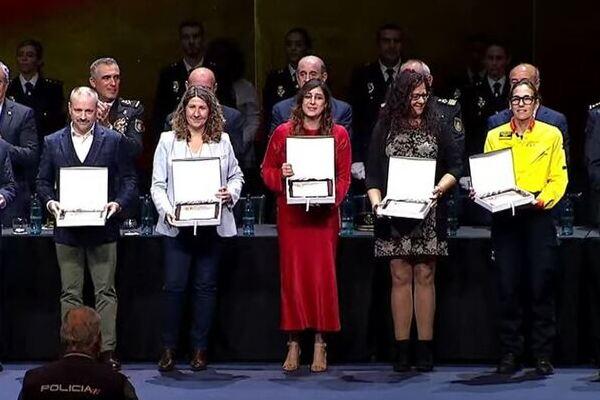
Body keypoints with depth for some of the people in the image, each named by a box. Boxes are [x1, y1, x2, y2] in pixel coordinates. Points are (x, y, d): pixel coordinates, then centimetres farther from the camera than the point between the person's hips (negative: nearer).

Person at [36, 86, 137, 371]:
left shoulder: (113, 141, 4)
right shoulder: (53, 143, 8)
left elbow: (129, 179, 5)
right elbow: (43, 182, 11)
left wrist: (118, 203, -13)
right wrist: (50, 202, -9)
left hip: (102, 229, -1)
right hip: (67, 232, 2)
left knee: (106, 292, -1)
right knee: (70, 294, 5)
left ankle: (108, 350, 2)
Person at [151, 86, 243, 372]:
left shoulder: (222, 141, 10)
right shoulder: (168, 140, 6)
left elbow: (236, 175, 15)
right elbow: (158, 184, 3)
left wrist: (231, 193, -6)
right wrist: (167, 210, -12)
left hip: (212, 225, 1)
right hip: (177, 226, -1)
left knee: (206, 286, 4)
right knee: (174, 286, -6)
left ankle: (200, 349, 11)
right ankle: (168, 349, 2)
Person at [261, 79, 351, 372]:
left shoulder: (339, 134, 5)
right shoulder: (283, 133, 5)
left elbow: (344, 176, 6)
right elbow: (267, 171, 9)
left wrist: (333, 196, -11)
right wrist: (281, 175, -12)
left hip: (324, 213, 0)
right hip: (291, 213, 0)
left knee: (323, 274, -3)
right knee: (292, 273, -2)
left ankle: (320, 343, 3)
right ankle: (293, 343, 5)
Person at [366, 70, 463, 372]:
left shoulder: (437, 128, 9)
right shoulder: (385, 129, 8)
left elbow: (455, 165, 8)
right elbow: (373, 172, 7)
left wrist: (441, 187, -9)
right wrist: (375, 200, -8)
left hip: (428, 215, 0)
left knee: (425, 277, -1)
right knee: (400, 277, -1)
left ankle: (425, 349, 1)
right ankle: (401, 350, 0)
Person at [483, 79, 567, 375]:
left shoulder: (551, 135, 9)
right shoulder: (494, 136, 13)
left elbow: (559, 178, 5)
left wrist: (544, 198, -13)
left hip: (538, 217, -1)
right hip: (504, 217, 1)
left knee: (541, 286, -4)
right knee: (507, 287, -1)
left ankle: (543, 356, 1)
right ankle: (510, 354, 5)